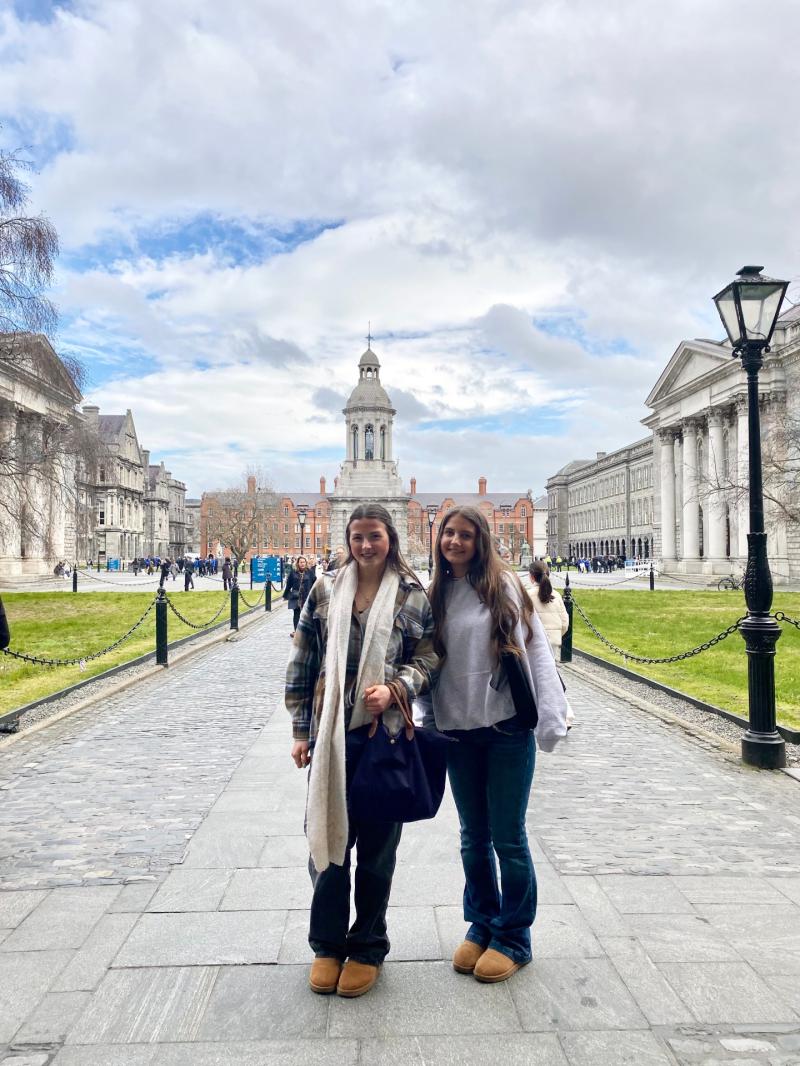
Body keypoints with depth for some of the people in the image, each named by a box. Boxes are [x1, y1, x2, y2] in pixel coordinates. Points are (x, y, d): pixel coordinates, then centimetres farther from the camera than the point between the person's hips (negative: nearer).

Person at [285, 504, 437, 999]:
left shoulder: (413, 597, 0)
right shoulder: (325, 589, 3)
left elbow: (427, 659, 1)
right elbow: (303, 661, 6)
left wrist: (394, 689, -18)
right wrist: (302, 730, 4)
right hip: (331, 735, 1)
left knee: (377, 846, 11)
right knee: (328, 836, 10)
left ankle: (368, 946, 31)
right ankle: (328, 944, 31)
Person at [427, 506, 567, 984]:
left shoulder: (504, 585, -5)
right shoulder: (437, 594, 8)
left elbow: (536, 649, -8)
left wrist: (550, 717, -14)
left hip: (508, 727, -4)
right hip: (459, 730, 4)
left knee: (508, 837, 5)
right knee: (474, 836, 16)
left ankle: (514, 937, 23)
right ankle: (481, 925, 34)